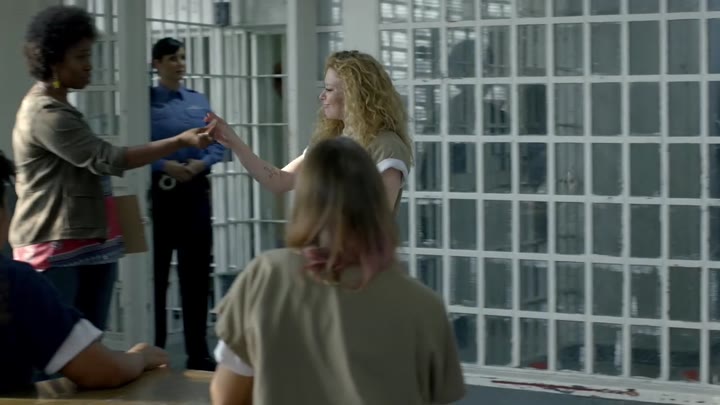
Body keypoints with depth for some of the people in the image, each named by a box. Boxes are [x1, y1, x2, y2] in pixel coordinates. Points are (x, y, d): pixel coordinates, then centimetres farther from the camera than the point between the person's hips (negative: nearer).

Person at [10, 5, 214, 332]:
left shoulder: (58, 108, 18)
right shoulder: (44, 113, -15)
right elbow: (107, 159, -20)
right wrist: (181, 141, -18)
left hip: (86, 246, 10)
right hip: (54, 250, -10)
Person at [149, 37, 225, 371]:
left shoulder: (200, 101, 11)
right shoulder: (147, 102, -2)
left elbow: (219, 145, 9)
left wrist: (201, 163, -9)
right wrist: (165, 165, -20)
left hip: (195, 192, 4)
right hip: (158, 193, -4)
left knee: (196, 271, 6)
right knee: (156, 272, 2)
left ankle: (198, 353, 13)